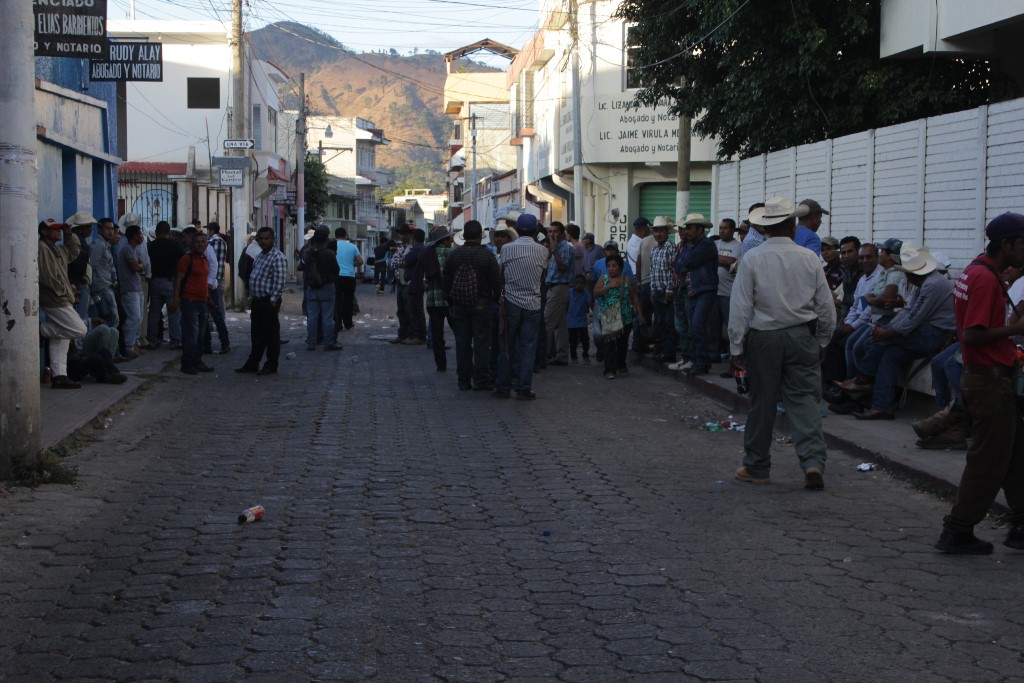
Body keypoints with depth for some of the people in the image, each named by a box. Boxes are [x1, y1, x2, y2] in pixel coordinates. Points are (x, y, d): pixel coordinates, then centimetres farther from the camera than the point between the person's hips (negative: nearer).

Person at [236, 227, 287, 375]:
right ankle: (252, 364, 21)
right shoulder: (260, 255, 15)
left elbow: (279, 281, -19)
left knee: (271, 335, 0)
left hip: (268, 302, -9)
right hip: (257, 301, 9)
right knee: (257, 334, 14)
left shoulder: (278, 257, -13)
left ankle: (271, 366, 8)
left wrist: (273, 300, -21)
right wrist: (252, 296, 15)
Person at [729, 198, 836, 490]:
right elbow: (826, 307, 3)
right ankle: (813, 461, -12)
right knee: (803, 399, 3)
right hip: (801, 336, 1)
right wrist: (821, 342, 16)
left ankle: (757, 467, 19)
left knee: (762, 402, 9)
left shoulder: (752, 260, -7)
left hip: (764, 338, -1)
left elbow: (740, 308, -7)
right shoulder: (809, 258, -2)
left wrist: (737, 348, -1)